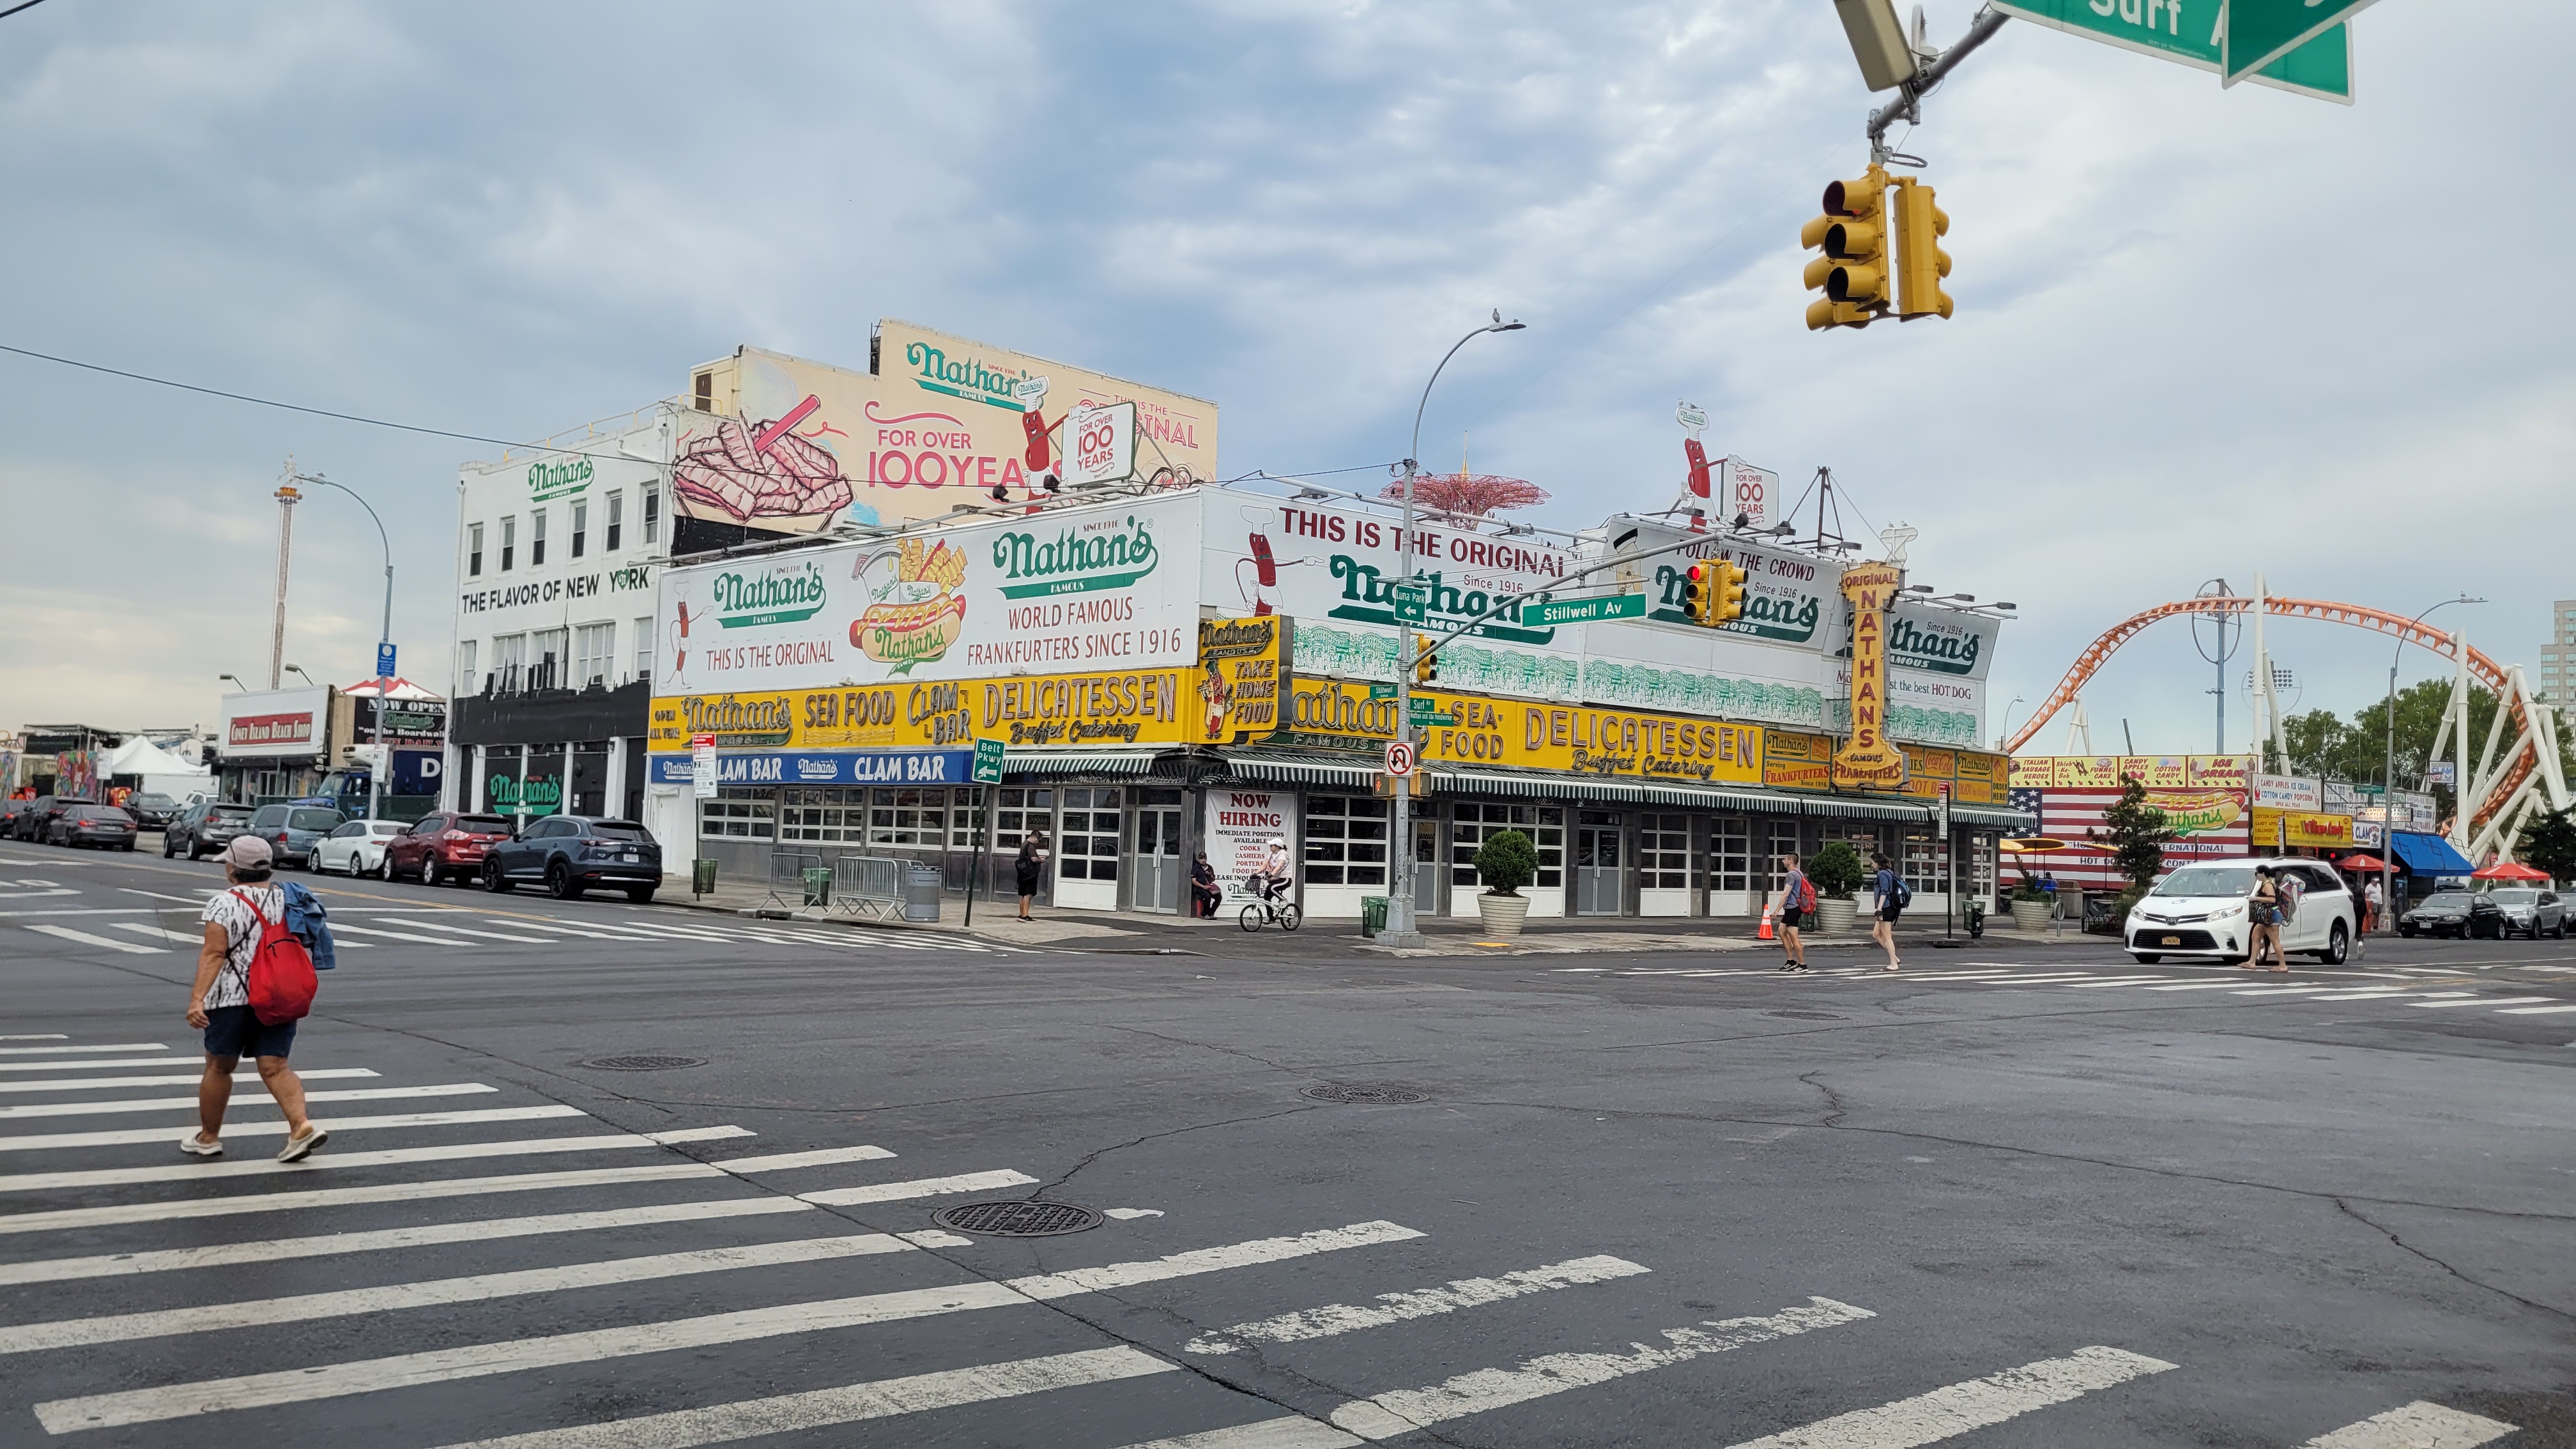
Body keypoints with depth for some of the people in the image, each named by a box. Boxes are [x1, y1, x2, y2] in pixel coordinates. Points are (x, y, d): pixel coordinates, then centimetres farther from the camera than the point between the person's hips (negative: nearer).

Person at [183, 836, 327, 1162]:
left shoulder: (223, 903, -9)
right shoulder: (287, 898, 8)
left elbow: (213, 954, -17)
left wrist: (197, 999, -20)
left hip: (232, 998, -4)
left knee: (219, 1066, 11)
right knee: (275, 1068, 2)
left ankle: (208, 1137, 23)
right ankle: (302, 1126, -15)